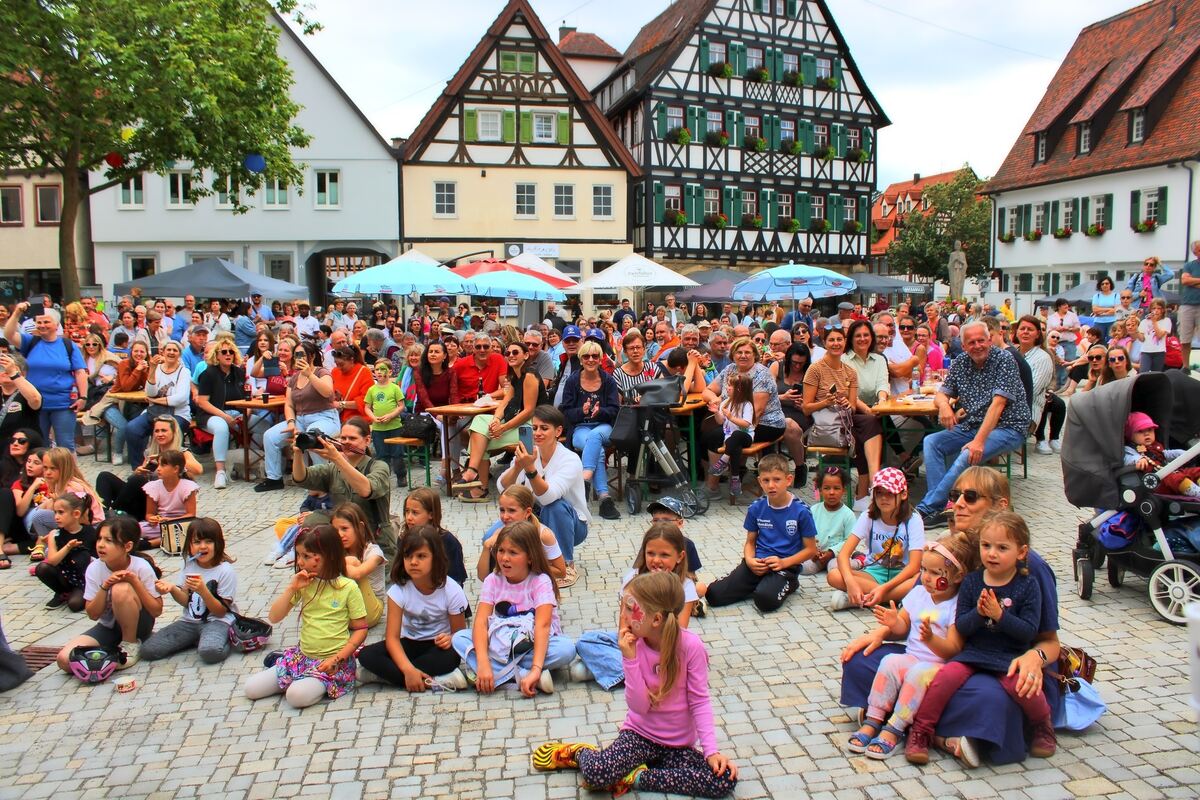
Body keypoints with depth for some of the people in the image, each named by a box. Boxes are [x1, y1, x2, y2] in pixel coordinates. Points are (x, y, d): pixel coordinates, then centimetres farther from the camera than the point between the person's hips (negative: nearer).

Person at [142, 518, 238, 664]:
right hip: (190, 621, 7)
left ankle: (227, 640, -4)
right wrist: (172, 589, -17)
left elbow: (221, 612, -11)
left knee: (210, 652, -38)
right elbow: (186, 601, 4)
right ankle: (198, 639, 8)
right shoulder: (188, 565, 4)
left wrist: (203, 591, -27)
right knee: (147, 650, -8)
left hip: (218, 621, -7)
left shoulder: (226, 571, -13)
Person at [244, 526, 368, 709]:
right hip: (302, 657, 6)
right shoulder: (304, 584, 3)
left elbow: (360, 629, -7)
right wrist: (291, 588, -12)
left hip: (333, 662, -6)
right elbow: (274, 618, 0)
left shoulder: (348, 587, -11)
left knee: (297, 696, -29)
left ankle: (321, 685, 0)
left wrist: (337, 659, -16)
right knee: (251, 688, -4)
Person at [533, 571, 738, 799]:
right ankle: (579, 752, 9)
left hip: (678, 744, 1)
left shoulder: (690, 646, -18)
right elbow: (639, 706, -15)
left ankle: (636, 777, -13)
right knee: (596, 774, -28)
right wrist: (630, 659, -24)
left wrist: (712, 751, -21)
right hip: (640, 734, -1)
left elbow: (699, 702, -13)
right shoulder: (634, 645, -11)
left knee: (725, 780, -24)